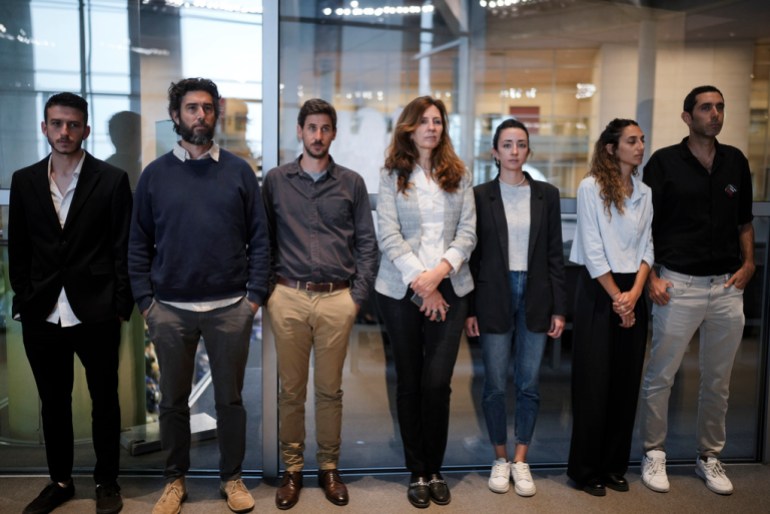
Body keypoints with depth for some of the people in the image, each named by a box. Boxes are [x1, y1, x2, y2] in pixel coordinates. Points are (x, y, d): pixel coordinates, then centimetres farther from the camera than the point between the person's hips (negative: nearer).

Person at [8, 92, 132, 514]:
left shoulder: (112, 180, -3)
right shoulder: (24, 181, 7)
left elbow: (123, 249, -4)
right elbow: (17, 249, 11)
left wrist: (120, 306, -6)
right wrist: (24, 300, 5)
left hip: (96, 314, -3)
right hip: (41, 316, 3)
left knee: (104, 400, 10)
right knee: (53, 402, 15)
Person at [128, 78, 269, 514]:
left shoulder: (239, 171, 2)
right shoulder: (155, 174, 4)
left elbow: (259, 237, 1)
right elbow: (139, 244, 5)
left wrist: (255, 295, -5)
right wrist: (145, 301, -1)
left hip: (230, 309, -1)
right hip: (170, 310, 1)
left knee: (230, 398, 10)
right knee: (174, 400, 13)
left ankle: (233, 477, 27)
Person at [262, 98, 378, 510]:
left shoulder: (351, 182, 6)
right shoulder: (276, 180, 6)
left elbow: (366, 243, 6)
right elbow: (264, 239, 9)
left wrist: (358, 295, 0)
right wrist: (265, 289, 2)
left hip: (337, 298, 0)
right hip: (288, 297, 0)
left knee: (330, 389, 9)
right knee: (291, 389, 8)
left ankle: (329, 468, 24)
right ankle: (292, 469, 23)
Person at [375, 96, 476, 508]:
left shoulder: (458, 175, 9)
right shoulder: (392, 175, 4)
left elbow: (468, 231, 2)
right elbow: (388, 235, -5)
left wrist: (441, 270, -14)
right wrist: (420, 280, -12)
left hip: (450, 288, 1)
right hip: (401, 288, 0)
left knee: (437, 382, -3)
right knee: (409, 382, 7)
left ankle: (435, 470, 16)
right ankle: (417, 472, 21)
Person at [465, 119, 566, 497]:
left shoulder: (547, 195, 5)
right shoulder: (480, 195, 1)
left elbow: (555, 254, 6)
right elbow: (472, 255, 0)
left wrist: (559, 308, 1)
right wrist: (469, 309, -4)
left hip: (535, 296, 2)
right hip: (494, 297, -1)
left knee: (529, 384, 6)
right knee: (495, 384, 4)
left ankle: (521, 461, 21)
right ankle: (500, 459, 22)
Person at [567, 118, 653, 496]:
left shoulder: (644, 193, 10)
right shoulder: (591, 187, -8)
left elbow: (647, 246, 6)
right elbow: (592, 249, -11)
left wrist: (635, 292, -8)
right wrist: (616, 297, -11)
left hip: (633, 292, 6)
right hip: (598, 291, -5)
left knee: (626, 382, 9)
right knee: (594, 382, 0)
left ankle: (615, 464, 22)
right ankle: (585, 468, 13)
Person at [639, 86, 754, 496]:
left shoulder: (736, 162, 9)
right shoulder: (664, 162, -3)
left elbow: (744, 221, 18)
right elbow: (644, 225, -2)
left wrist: (748, 263, 5)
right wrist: (650, 276, -9)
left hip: (727, 286, 4)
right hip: (678, 285, -4)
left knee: (717, 381, 12)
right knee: (660, 376, 3)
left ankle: (709, 457, 27)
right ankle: (654, 453, 19)